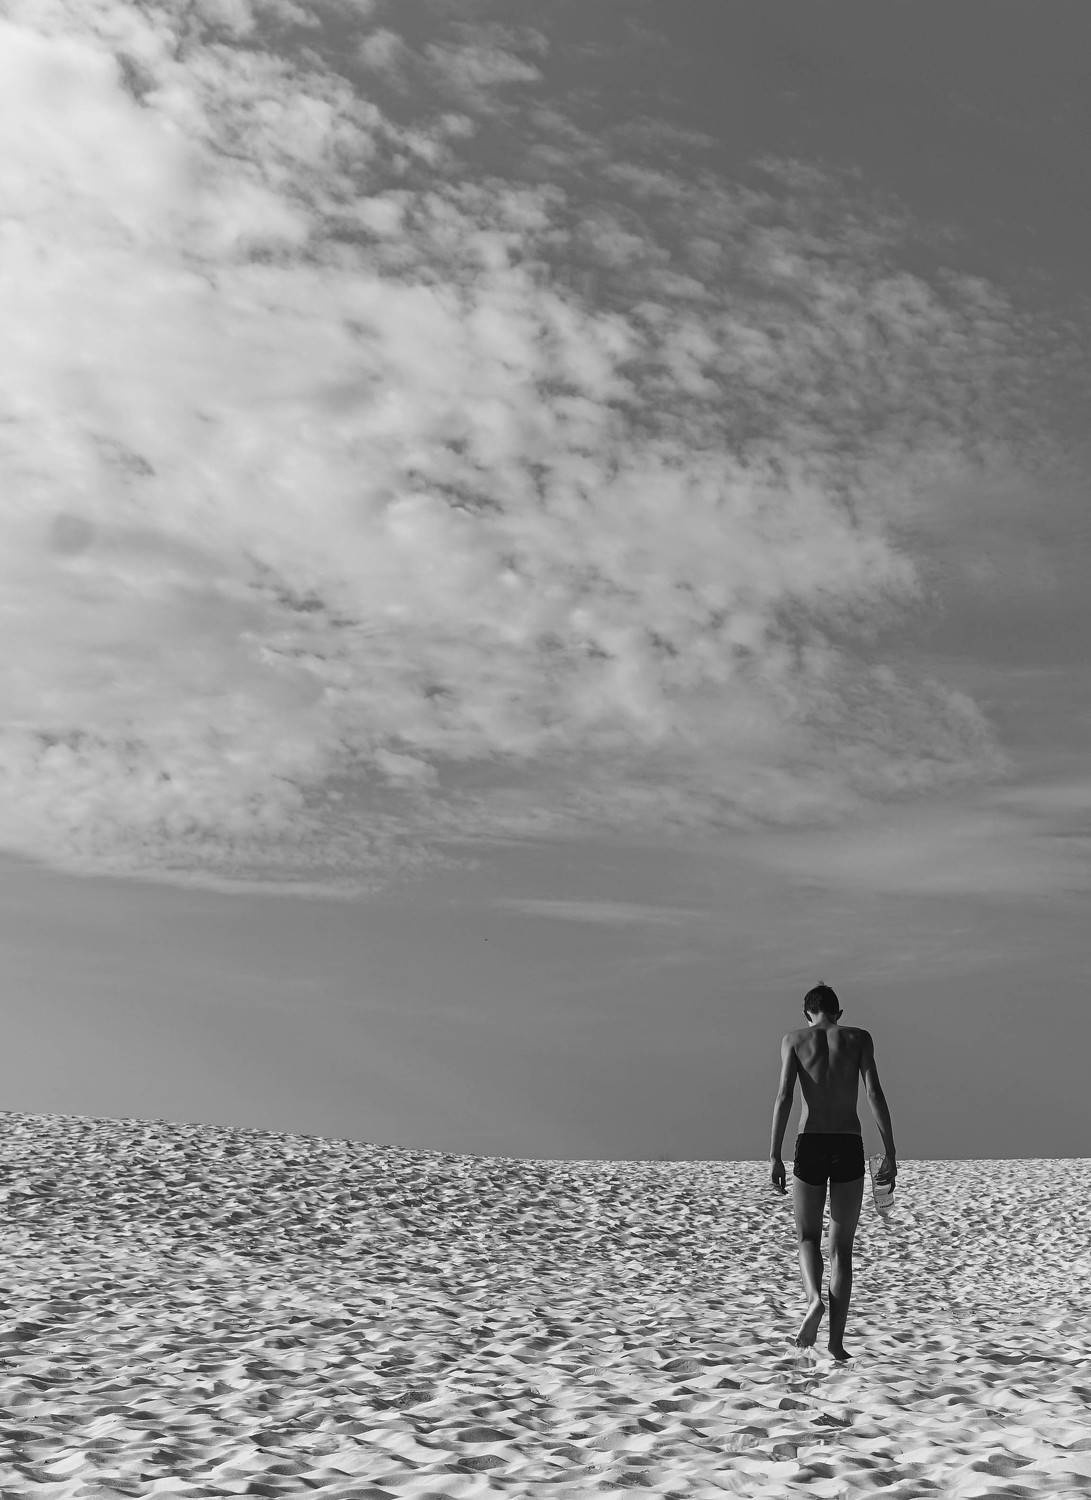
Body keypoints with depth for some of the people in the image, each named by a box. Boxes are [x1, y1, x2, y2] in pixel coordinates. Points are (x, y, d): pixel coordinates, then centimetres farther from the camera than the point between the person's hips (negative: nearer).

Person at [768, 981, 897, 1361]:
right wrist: (890, 1152, -4)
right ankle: (836, 1340, 4)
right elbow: (875, 1093, -3)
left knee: (808, 1237, 15)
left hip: (810, 1145, -1)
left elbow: (784, 1096, -5)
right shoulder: (859, 1038, 9)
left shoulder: (794, 1039, 7)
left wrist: (775, 1156, -7)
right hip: (849, 1147, 1)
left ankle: (814, 1299, -14)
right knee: (841, 1247, 10)